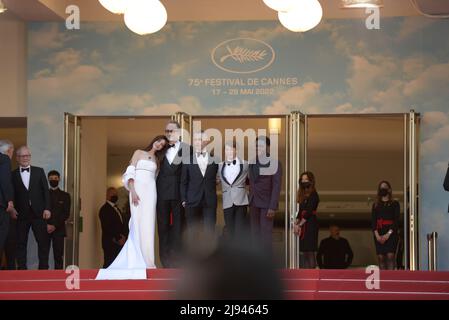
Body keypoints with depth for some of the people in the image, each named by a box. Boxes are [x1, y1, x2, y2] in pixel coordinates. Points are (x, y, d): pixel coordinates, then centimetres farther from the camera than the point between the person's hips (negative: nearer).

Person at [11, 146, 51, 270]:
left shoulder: (39, 171, 10)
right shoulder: (13, 175, 5)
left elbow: (46, 190, 6)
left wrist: (47, 208, -3)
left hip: (38, 213, 1)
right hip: (21, 215, -1)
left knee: (44, 242, -2)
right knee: (21, 244, 1)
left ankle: (43, 269, 3)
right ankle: (22, 270, 5)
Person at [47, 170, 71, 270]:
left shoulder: (65, 196, 12)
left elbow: (66, 214, 2)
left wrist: (55, 226, -10)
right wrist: (46, 225, -8)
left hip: (58, 230, -1)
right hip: (45, 229, 1)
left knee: (58, 256, -7)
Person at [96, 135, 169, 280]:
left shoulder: (157, 160, 19)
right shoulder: (139, 153, 8)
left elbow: (155, 177, 16)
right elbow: (129, 173, -1)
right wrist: (132, 191, -14)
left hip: (150, 191, 3)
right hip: (137, 189, -3)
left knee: (148, 225, -3)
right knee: (137, 224, -8)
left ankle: (147, 261, -3)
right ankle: (139, 261, -8)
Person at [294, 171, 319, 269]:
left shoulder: (313, 195, -8)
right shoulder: (303, 194, 17)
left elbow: (308, 212, -13)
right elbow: (300, 211, 12)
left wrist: (300, 225, -13)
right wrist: (296, 224, 0)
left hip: (310, 225, -8)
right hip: (302, 225, 8)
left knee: (309, 251, -9)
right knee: (302, 251, 6)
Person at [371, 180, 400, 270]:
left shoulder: (395, 204, 9)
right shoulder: (376, 205, 18)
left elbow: (396, 220, -1)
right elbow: (373, 221, 9)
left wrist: (388, 234, -13)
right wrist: (377, 235, -8)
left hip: (391, 233, -3)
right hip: (379, 235, 3)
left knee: (390, 255, -17)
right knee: (380, 257, -5)